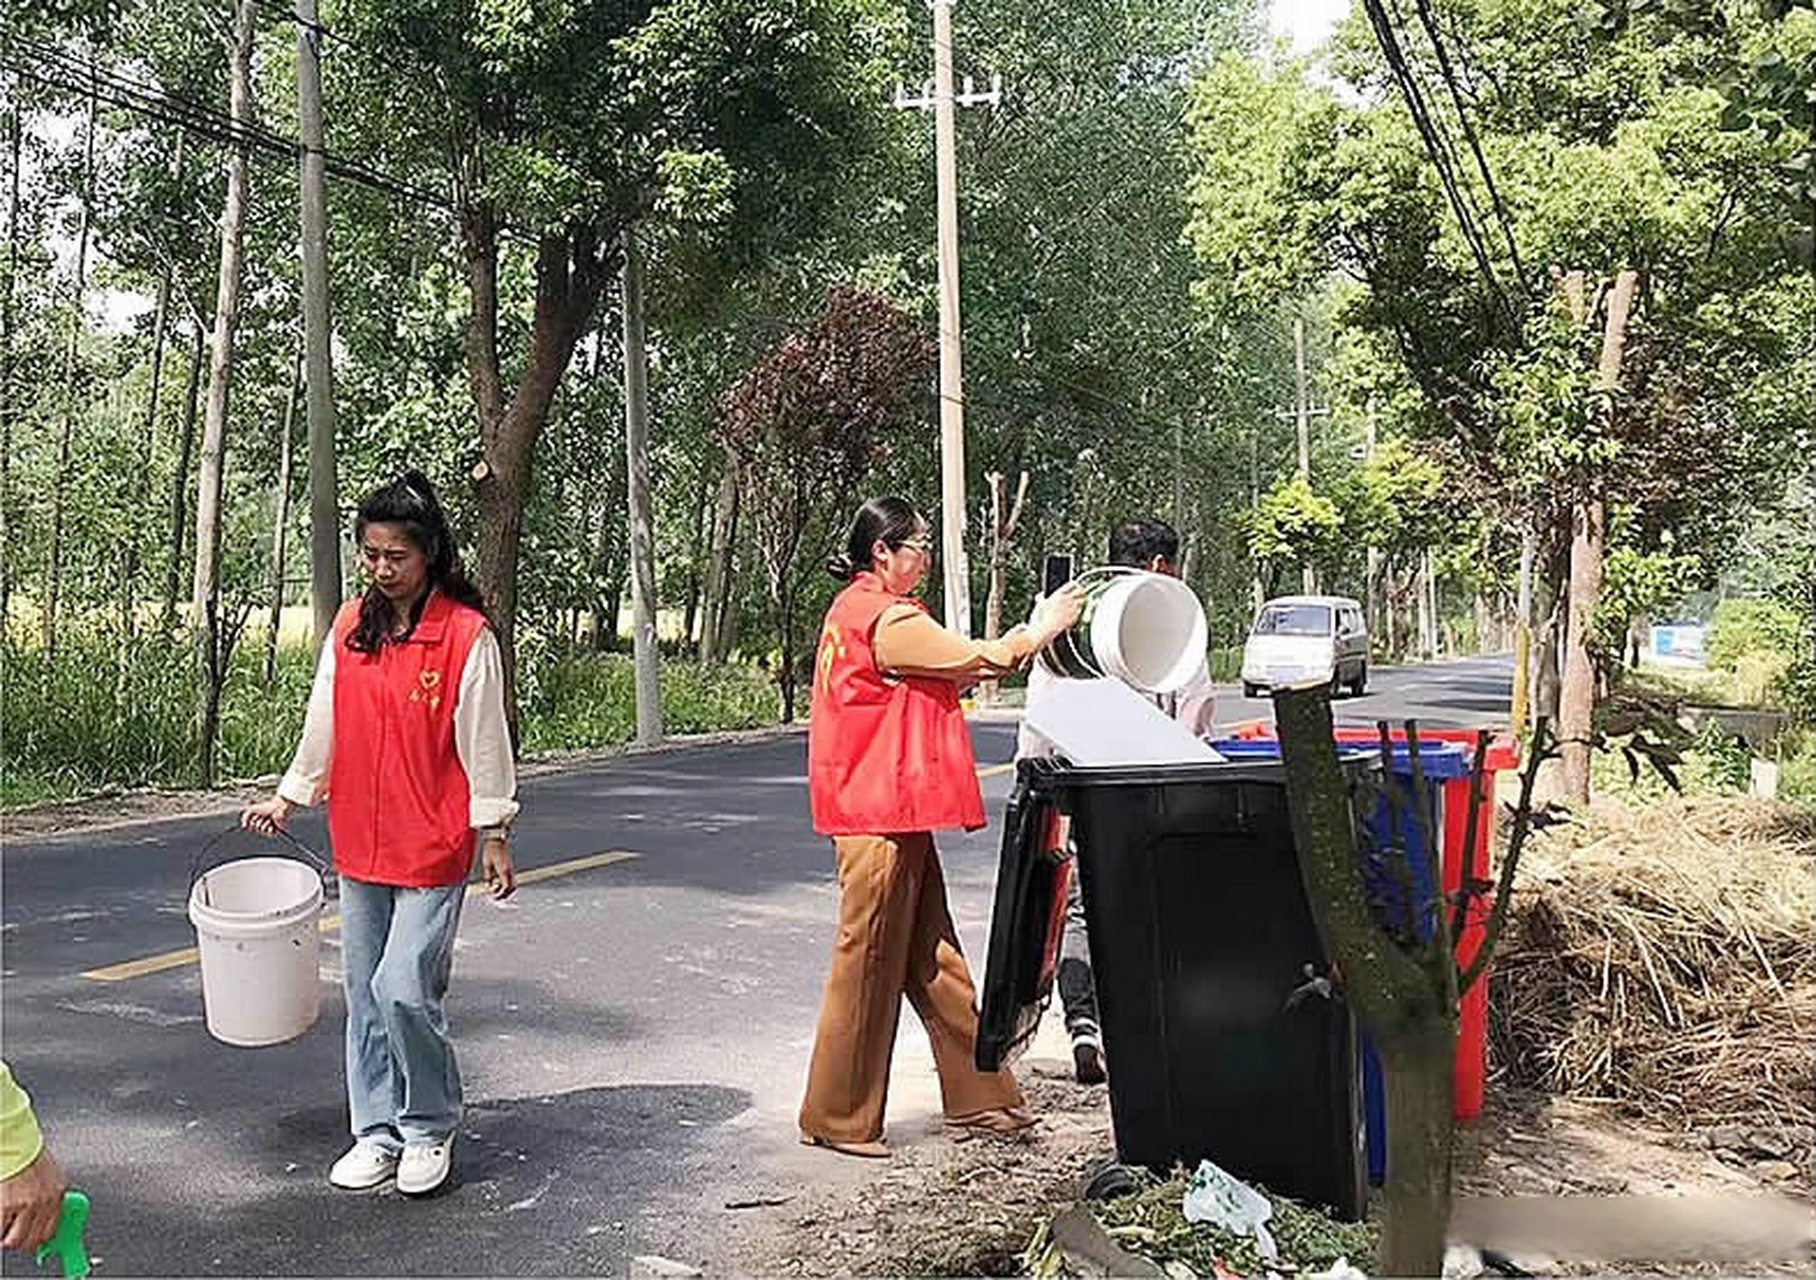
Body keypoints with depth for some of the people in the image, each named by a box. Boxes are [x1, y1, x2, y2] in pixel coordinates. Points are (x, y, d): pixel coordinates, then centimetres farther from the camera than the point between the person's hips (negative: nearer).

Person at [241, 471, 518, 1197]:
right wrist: (290, 797, 15)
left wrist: (494, 836, -5)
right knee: (365, 993, 11)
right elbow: (324, 723, 15)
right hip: (359, 842, 6)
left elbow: (483, 741, -8)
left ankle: (430, 1129, 12)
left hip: (435, 845, -6)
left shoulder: (467, 634, -11)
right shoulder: (349, 628, 6)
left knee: (404, 988, -11)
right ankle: (377, 1133, 25)